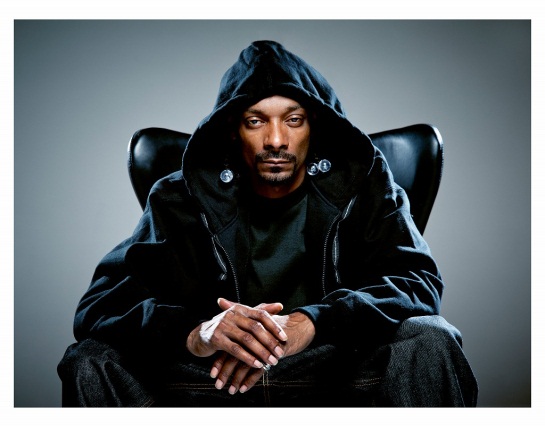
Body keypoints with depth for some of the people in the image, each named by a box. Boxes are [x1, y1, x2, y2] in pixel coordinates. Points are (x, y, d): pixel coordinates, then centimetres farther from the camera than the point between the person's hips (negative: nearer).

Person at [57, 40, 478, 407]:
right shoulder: (180, 198, 3)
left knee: (428, 340, -29)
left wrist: (312, 323, -26)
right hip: (210, 381, 1)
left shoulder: (361, 185, 4)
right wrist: (195, 333, -29)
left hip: (337, 375, -1)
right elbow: (99, 305, -6)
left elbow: (420, 281, -8)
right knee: (92, 360, -21)